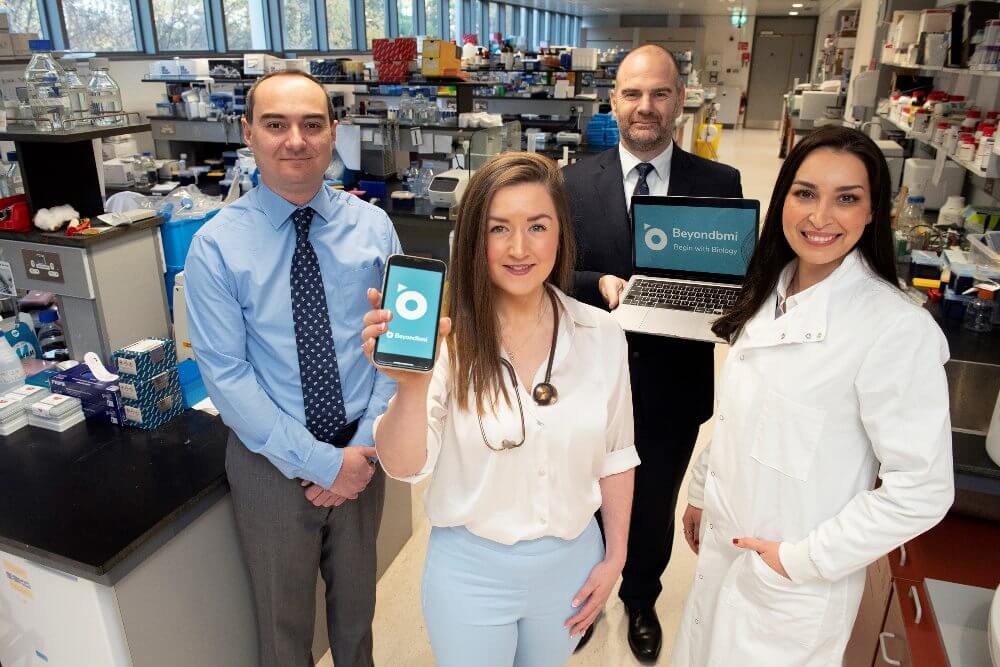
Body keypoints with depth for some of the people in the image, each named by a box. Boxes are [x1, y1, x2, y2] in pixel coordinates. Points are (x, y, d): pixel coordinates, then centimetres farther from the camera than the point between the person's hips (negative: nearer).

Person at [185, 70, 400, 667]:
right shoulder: (217, 245, -11)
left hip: (361, 452, 2)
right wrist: (320, 462, -17)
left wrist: (365, 448, -13)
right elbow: (226, 374, -14)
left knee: (356, 601, 24)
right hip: (271, 461, -2)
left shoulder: (373, 226, -5)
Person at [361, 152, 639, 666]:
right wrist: (412, 386, -40)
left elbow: (615, 454, 1)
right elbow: (404, 467, -22)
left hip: (571, 562, 3)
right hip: (470, 567, -2)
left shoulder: (600, 335, -10)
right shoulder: (446, 337, -19)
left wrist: (615, 556, 5)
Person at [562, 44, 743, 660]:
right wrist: (600, 284, -24)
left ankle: (641, 601, 52)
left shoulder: (720, 183, -5)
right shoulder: (577, 181, -6)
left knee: (655, 508, 22)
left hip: (674, 382, 0)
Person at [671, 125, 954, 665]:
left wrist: (802, 560, -16)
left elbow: (922, 489, -20)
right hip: (723, 544, 6)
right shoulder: (770, 294, -1)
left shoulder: (899, 329, -22)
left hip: (794, 583, -6)